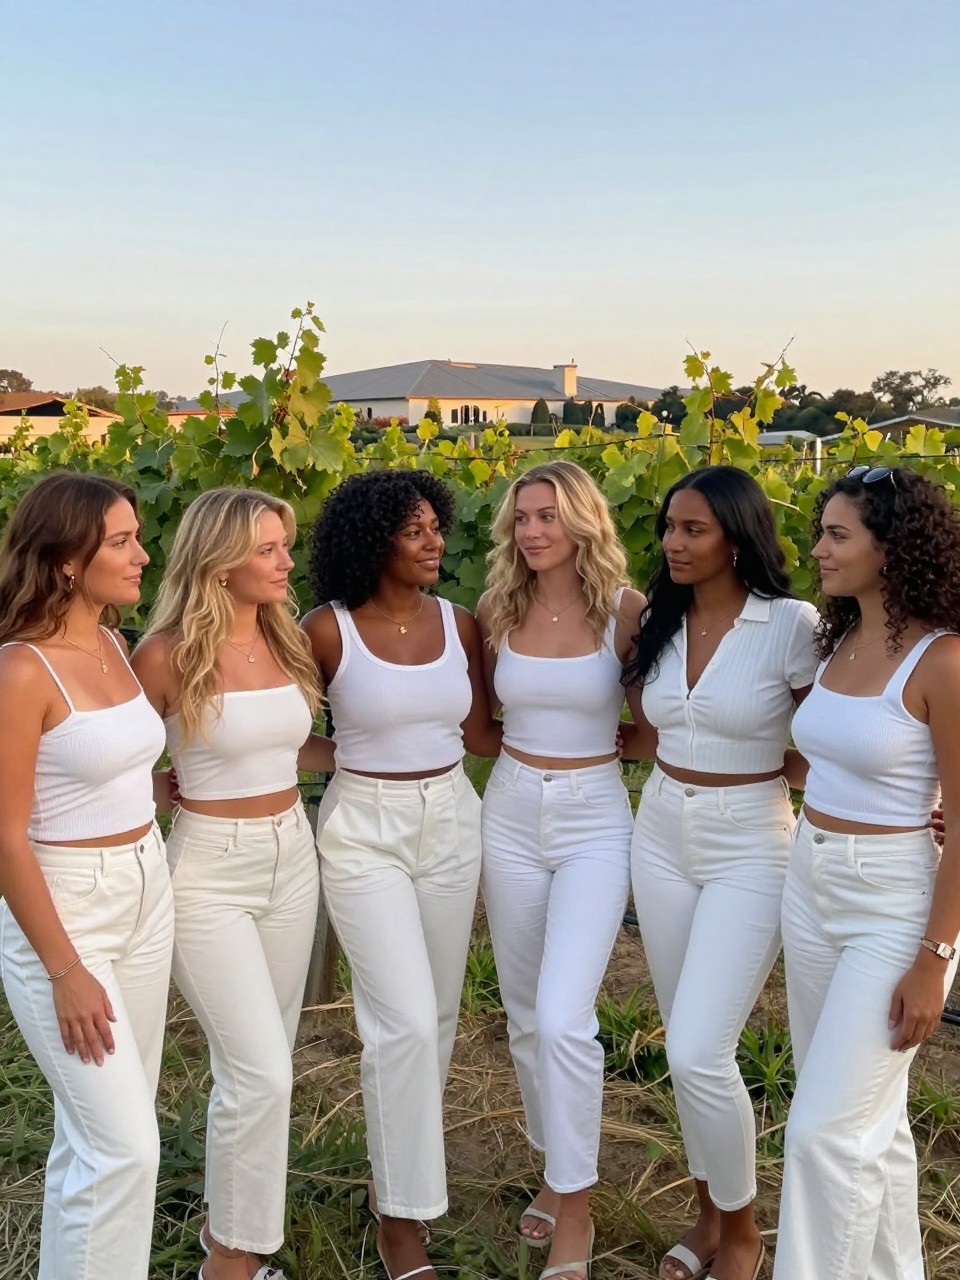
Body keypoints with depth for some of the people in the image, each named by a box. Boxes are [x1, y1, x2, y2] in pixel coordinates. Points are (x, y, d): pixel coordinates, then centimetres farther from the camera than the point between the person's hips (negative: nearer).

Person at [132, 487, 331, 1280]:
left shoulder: (288, 640, 3)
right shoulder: (168, 654, -16)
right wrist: (188, 791, -9)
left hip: (291, 857, 6)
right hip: (211, 870, -6)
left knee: (259, 1063, 17)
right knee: (263, 1074, -4)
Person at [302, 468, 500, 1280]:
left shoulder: (459, 624, 0)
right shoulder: (328, 629, -11)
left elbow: (481, 734, 8)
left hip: (451, 823, 5)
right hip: (365, 829, -4)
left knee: (438, 1014, 14)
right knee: (404, 1022, -7)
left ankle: (402, 1161, 38)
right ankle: (403, 1215, 12)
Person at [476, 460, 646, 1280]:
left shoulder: (625, 610, -8)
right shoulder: (499, 612, 1)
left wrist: (590, 740, -11)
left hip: (594, 820, -4)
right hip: (511, 815, 4)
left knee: (563, 1018, -12)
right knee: (524, 1015, 13)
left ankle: (576, 1209, 8)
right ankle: (557, 1169, 35)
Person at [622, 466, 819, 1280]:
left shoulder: (793, 626, -15)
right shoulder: (658, 622, 3)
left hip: (750, 849, -6)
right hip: (661, 836, 6)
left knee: (699, 1052, -8)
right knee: (685, 1046, 14)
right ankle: (709, 1210, 35)